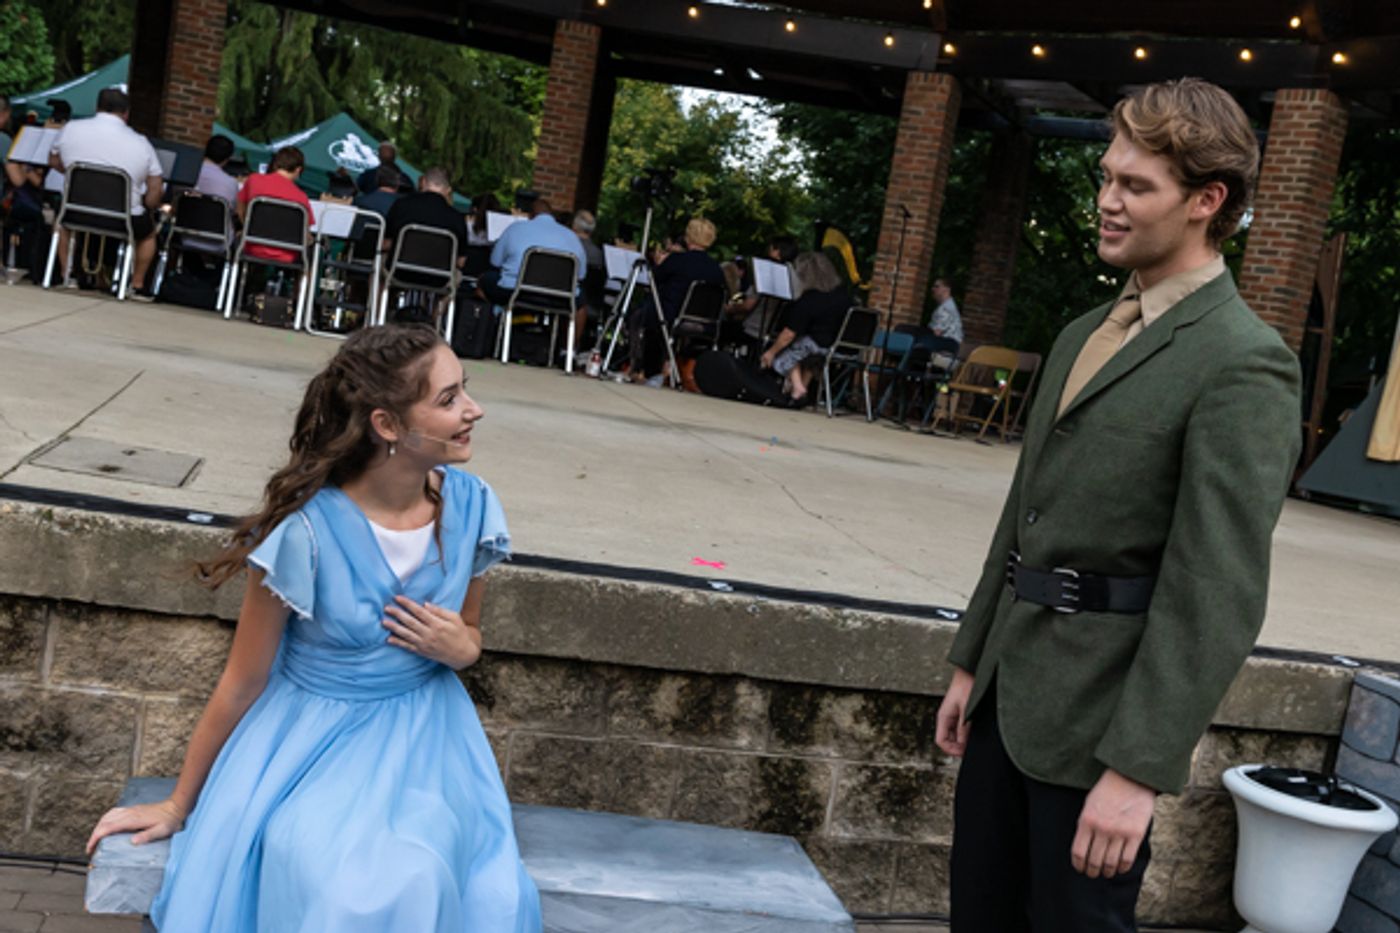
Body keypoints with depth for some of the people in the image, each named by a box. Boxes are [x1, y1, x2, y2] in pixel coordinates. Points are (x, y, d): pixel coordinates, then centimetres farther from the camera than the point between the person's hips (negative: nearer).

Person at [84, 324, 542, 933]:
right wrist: (178, 804, 2)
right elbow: (243, 679, -8)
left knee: (414, 880, -25)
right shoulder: (309, 528, -21)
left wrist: (460, 649, -12)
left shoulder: (470, 507, -8)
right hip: (312, 731, -3)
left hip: (422, 732, 3)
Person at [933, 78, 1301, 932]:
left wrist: (1141, 766, -21)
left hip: (1100, 711, -8)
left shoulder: (1243, 363, -15)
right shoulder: (1083, 336, 12)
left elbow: (1220, 594, -20)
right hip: (1010, 691, 8)